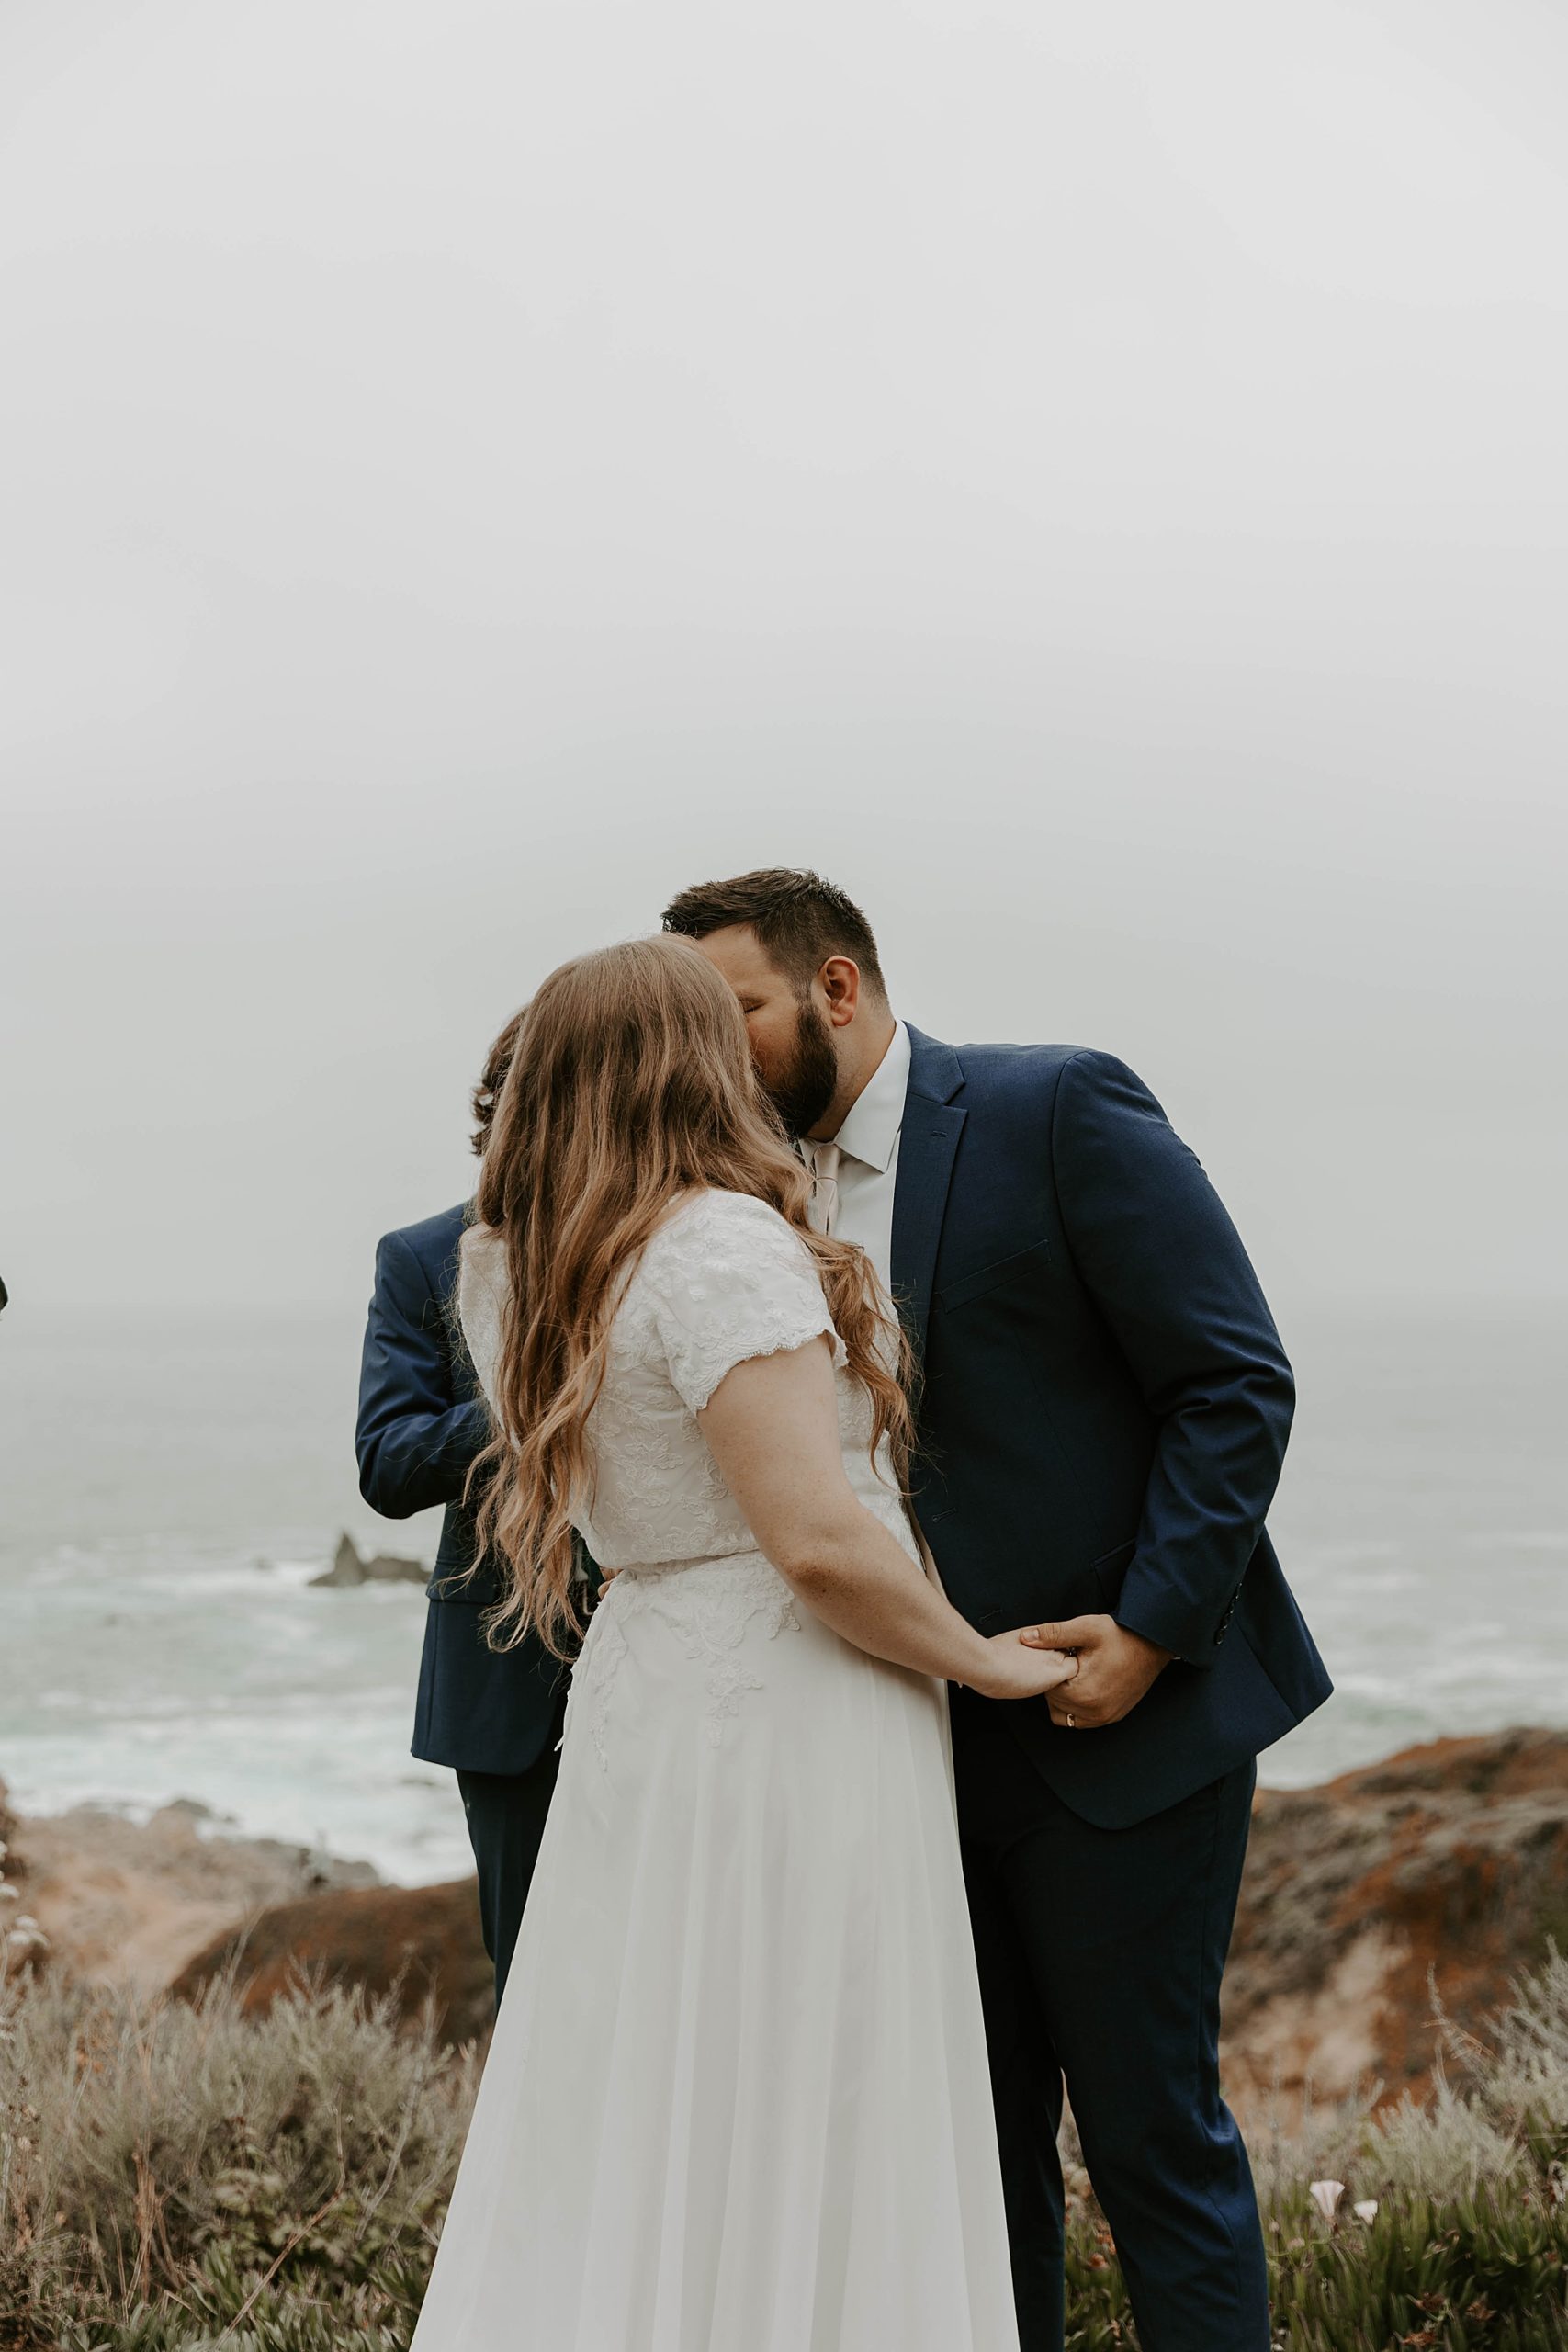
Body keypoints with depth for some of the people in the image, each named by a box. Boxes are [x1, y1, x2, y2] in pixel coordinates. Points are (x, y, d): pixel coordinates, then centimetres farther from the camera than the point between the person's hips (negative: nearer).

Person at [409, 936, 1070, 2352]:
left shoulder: (525, 1279, 7)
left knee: (624, 2143, 14)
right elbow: (817, 1541, -23)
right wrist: (983, 1661, -8)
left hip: (645, 1704, 8)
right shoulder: (728, 1244, -18)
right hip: (788, 1718, -8)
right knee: (786, 2157, 1)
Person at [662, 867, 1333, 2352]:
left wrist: (1153, 1628, -19)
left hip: (1119, 1721, -6)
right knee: (976, 2127, 13)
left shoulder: (1059, 1111, -11)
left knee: (1149, 2124, 2)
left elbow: (1237, 1385, -13)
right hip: (932, 1741, 6)